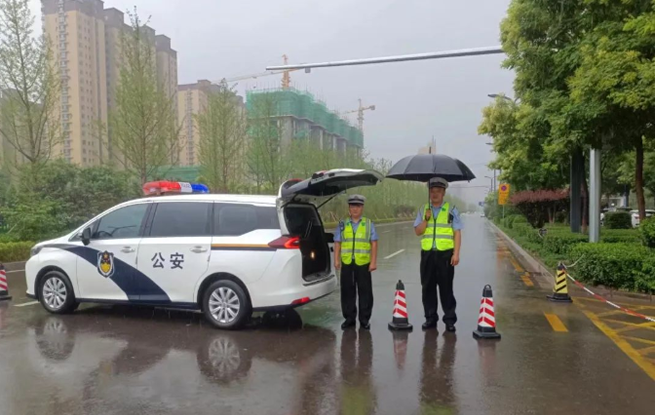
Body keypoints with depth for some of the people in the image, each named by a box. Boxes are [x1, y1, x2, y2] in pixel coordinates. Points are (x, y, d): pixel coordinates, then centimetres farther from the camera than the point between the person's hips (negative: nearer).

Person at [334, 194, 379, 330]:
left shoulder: (369, 224, 6)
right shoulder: (342, 225, 9)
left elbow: (374, 244, 1)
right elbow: (337, 243, 6)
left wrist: (374, 262, -6)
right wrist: (336, 260, -3)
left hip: (363, 263, -1)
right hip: (347, 263, 1)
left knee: (365, 292, 2)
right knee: (347, 292, 6)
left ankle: (364, 319, 12)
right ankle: (349, 318, 17)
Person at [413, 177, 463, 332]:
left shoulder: (451, 210, 3)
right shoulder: (423, 210, 11)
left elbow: (457, 233, -1)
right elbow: (417, 231, 4)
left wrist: (456, 253, -9)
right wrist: (426, 219, -12)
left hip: (445, 254, -3)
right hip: (427, 254, 3)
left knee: (446, 288, 3)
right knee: (428, 287, 8)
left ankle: (450, 319, 11)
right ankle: (430, 318, 19)